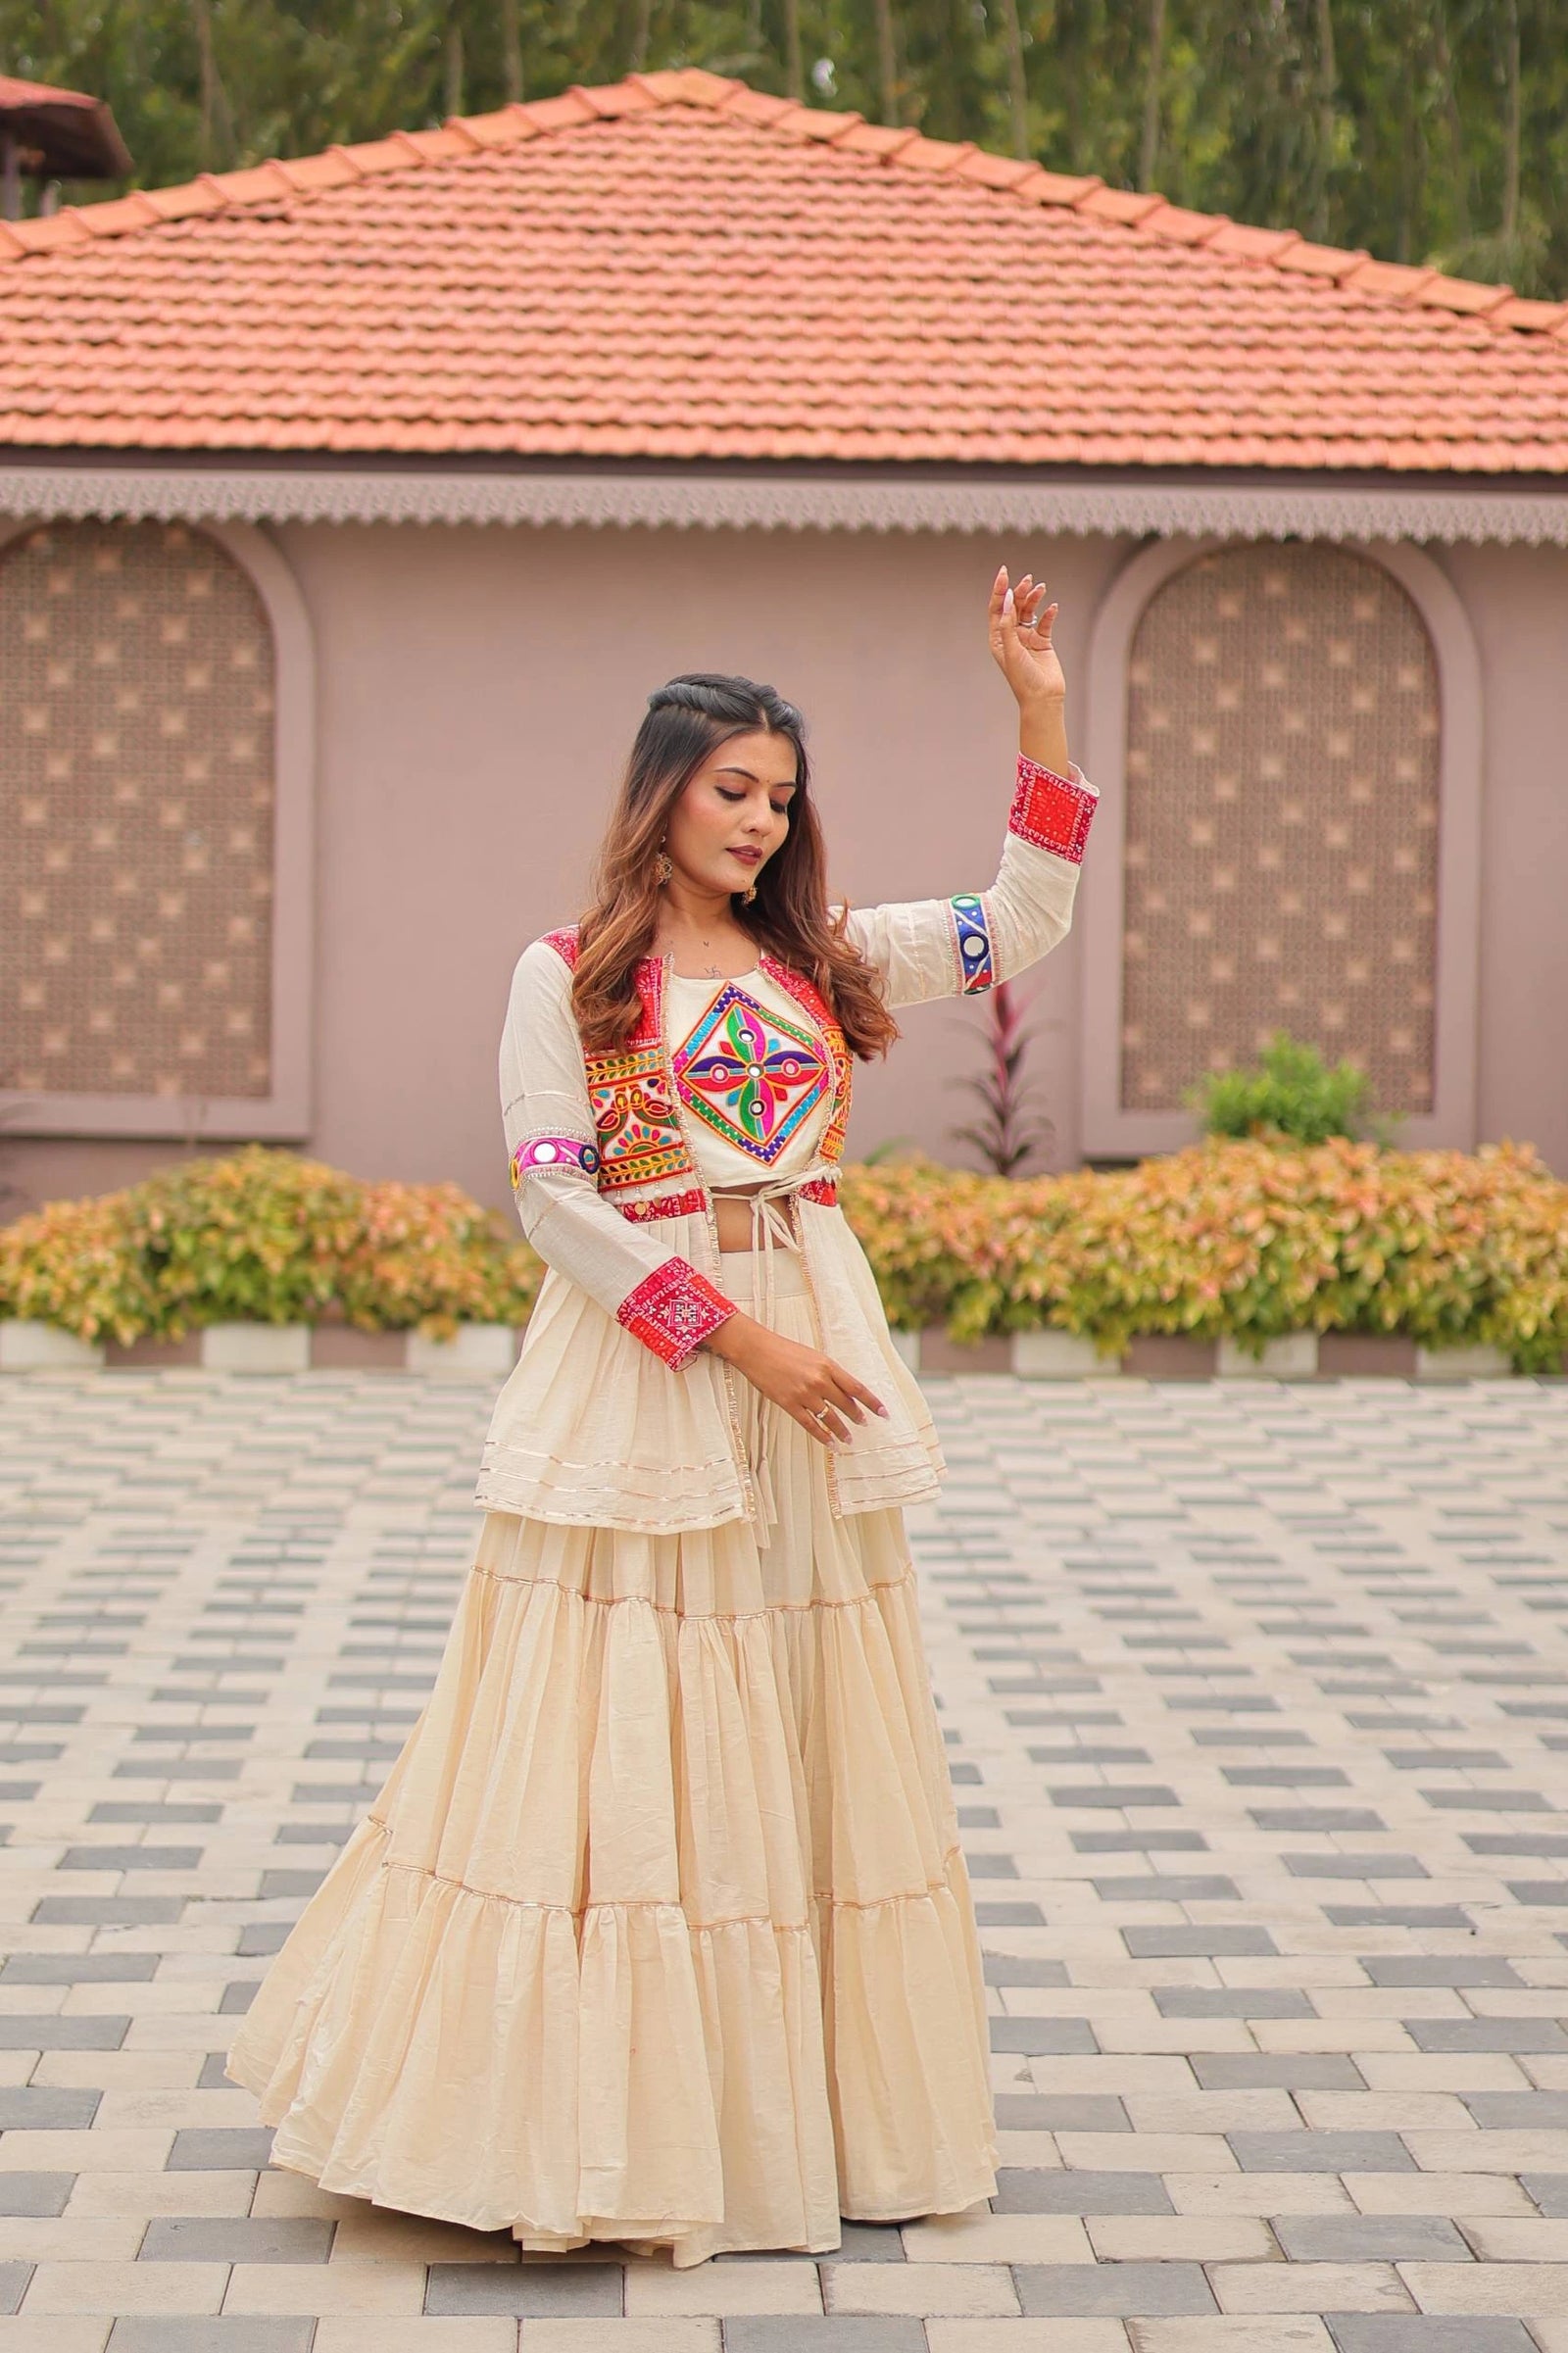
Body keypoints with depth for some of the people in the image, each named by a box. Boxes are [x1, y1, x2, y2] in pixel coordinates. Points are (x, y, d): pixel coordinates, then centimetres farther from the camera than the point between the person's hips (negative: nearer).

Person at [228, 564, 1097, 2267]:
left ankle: (792, 2105, 16)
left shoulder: (817, 958, 11)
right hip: (638, 1380, -5)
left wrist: (1042, 722, 0)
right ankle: (600, 2114, 5)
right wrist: (728, 1327, -14)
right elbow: (555, 1198, -8)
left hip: (810, 1368, 5)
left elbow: (1023, 922, 9)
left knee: (808, 1737, 7)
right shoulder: (568, 974, -2)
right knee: (613, 1751, -4)